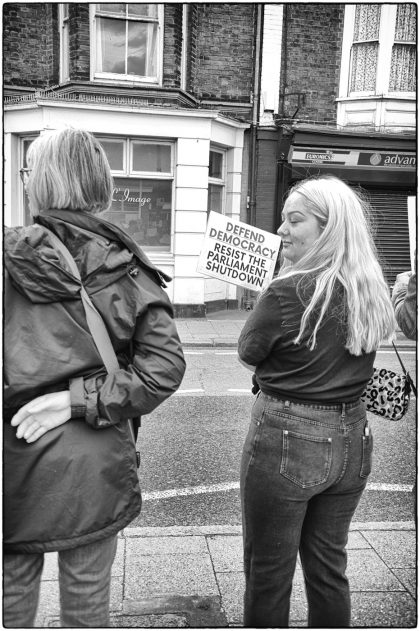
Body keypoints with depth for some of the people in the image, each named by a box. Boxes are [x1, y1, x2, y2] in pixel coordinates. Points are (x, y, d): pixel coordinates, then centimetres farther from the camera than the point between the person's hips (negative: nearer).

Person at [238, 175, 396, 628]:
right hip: (351, 439, 7)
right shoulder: (372, 291, -1)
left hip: (285, 441, -6)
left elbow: (248, 352, -7)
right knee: (328, 566, 23)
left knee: (268, 573, 14)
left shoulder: (288, 292, -21)